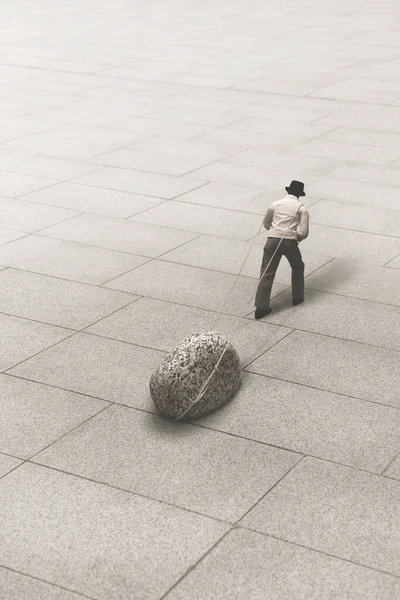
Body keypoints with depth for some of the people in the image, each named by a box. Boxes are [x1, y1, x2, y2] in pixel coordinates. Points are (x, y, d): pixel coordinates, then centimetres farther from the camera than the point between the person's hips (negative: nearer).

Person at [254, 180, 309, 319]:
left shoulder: (275, 204, 12)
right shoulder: (302, 208, 4)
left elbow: (266, 224, 24)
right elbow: (304, 232, -3)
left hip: (273, 240, 2)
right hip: (290, 242, -1)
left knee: (267, 273, 2)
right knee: (298, 267, 27)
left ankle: (261, 307, -5)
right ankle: (297, 297, 35)